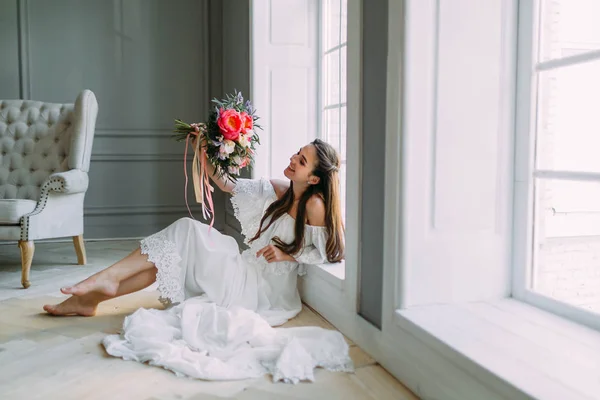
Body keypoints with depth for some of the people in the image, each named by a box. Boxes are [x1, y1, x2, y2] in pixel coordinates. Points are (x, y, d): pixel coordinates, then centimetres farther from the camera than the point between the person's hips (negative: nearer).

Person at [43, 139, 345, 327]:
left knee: (187, 234, -15)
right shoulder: (278, 191, 4)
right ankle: (89, 298, 0)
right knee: (170, 259, -5)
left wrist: (287, 254, -17)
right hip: (247, 271, 7)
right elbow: (228, 186, 4)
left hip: (262, 288, -7)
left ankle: (107, 278, -9)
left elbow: (327, 252, -10)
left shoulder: (315, 205, -15)